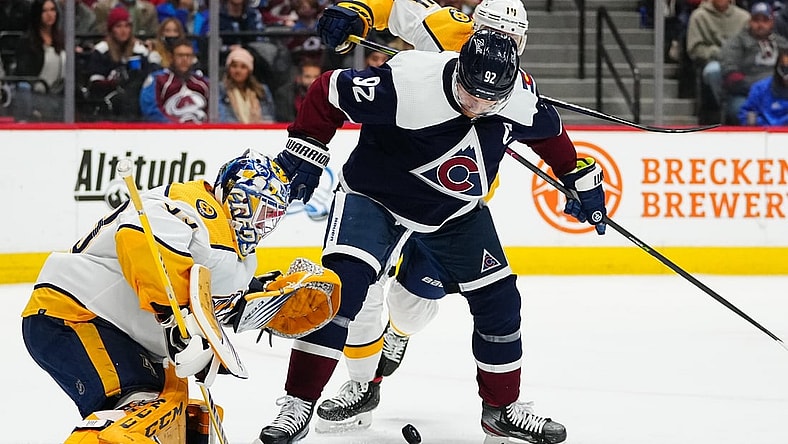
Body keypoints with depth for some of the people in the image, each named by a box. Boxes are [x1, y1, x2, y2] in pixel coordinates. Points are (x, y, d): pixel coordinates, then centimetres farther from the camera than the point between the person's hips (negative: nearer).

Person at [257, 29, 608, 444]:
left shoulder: (520, 98, -18)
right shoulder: (405, 82, -34)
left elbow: (548, 131, 6)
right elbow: (328, 91, -19)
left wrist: (581, 177, 14)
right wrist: (304, 151, -16)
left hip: (457, 212, 5)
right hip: (374, 195, -5)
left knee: (498, 300, 3)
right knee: (343, 284, -24)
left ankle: (502, 408, 24)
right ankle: (298, 404, -17)